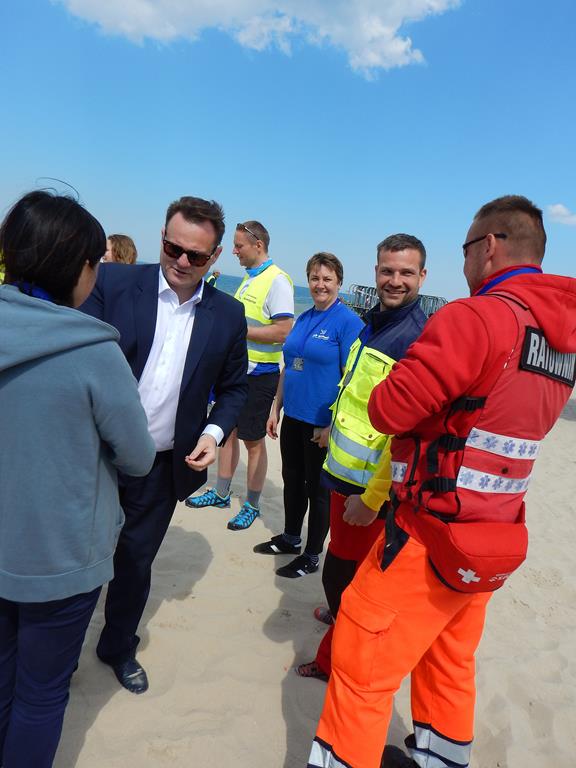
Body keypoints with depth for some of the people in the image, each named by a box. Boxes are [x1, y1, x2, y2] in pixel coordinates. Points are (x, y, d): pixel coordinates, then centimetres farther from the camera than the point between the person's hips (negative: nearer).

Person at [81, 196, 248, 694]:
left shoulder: (228, 314, -1)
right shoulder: (113, 283, -9)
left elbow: (233, 387, 8)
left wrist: (214, 433, -8)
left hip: (164, 465, 2)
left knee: (137, 560, 19)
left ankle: (119, 647, 45)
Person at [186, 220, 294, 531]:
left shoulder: (277, 280, -15)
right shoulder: (249, 278, 12)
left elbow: (282, 331, -24)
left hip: (259, 374, -8)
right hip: (235, 368, 9)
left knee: (253, 442, 4)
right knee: (227, 432, 16)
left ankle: (252, 505, 20)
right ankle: (221, 494, 32)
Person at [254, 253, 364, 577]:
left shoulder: (348, 322, -12)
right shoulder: (304, 319, 9)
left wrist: (333, 425, -18)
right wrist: (276, 409, 13)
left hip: (322, 423, -7)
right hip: (293, 416, 7)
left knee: (318, 488, 7)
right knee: (292, 479, 19)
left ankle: (312, 556, 24)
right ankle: (291, 538, 39)